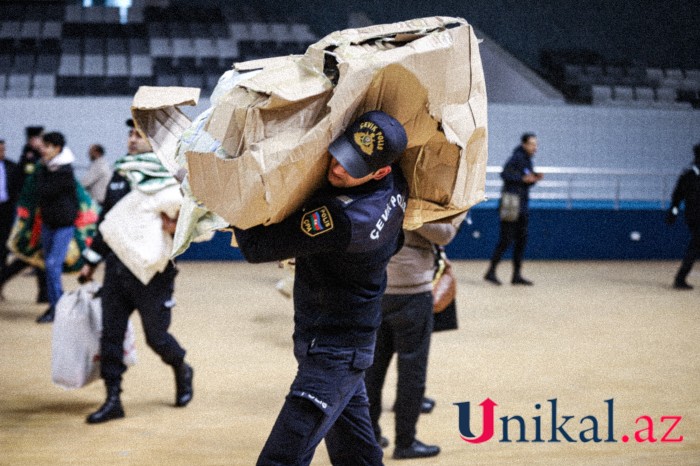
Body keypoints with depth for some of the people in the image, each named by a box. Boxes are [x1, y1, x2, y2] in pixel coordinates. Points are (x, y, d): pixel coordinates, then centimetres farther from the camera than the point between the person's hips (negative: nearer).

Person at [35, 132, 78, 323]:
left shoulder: (65, 173, -18)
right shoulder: (45, 169, 5)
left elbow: (44, 192, -17)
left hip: (64, 224, -8)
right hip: (48, 222, 8)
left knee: (53, 264, -13)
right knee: (49, 264, 11)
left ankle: (58, 307, -5)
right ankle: (53, 305, 19)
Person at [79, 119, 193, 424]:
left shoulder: (170, 176, -8)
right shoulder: (119, 175, 11)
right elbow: (106, 221, 19)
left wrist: (177, 226, -31)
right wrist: (91, 261, 21)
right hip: (117, 270, 5)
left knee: (156, 336, 4)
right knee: (110, 334, 2)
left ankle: (182, 371, 34)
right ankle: (113, 400, 10)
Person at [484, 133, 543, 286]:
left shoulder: (527, 160, 16)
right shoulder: (517, 157, -11)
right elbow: (505, 174, -22)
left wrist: (535, 178, 5)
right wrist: (523, 178, -25)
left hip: (522, 207, 9)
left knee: (522, 240, 7)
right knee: (506, 240, -8)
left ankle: (517, 275, 12)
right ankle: (491, 272, -1)